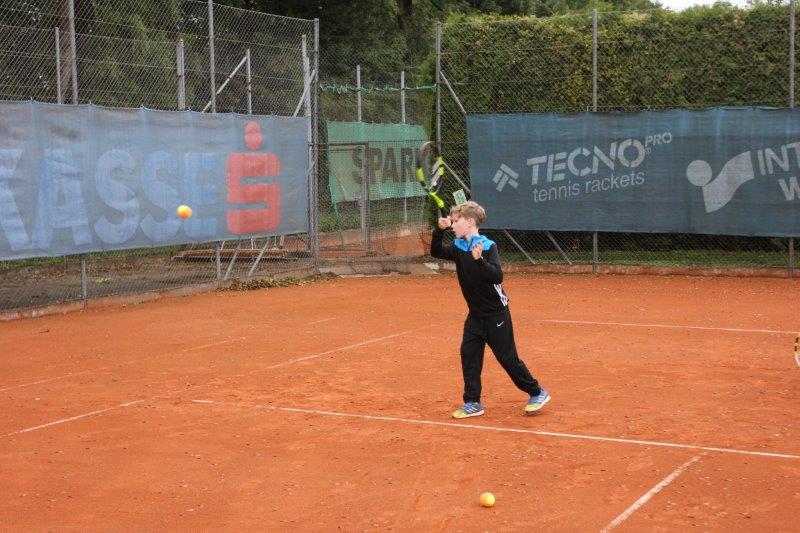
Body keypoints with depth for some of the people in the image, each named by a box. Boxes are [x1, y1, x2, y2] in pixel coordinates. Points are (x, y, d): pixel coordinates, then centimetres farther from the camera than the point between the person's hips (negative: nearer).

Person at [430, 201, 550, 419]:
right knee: (468, 354, 0)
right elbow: (436, 252, -3)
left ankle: (537, 393, 16)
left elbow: (497, 276, -28)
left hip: (496, 314, -7)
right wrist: (439, 231, -17)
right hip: (475, 315, 7)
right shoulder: (458, 247, 1)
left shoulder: (488, 246, -19)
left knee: (508, 358, 0)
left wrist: (480, 260, -43)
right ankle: (472, 403, 8)